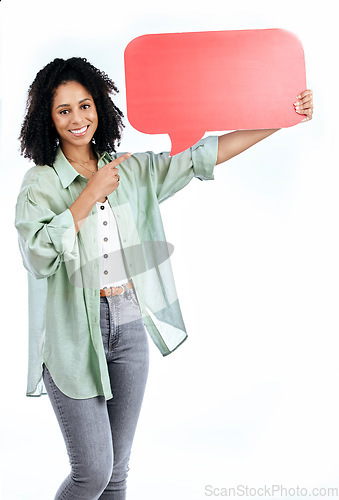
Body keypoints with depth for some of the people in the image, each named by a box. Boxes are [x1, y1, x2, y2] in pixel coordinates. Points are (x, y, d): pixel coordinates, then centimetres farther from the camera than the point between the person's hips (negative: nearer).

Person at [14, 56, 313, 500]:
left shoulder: (132, 171, 9)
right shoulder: (40, 183, -3)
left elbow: (203, 156, 6)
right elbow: (37, 255, -18)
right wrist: (90, 196, -16)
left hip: (129, 328, 4)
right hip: (73, 334, -4)